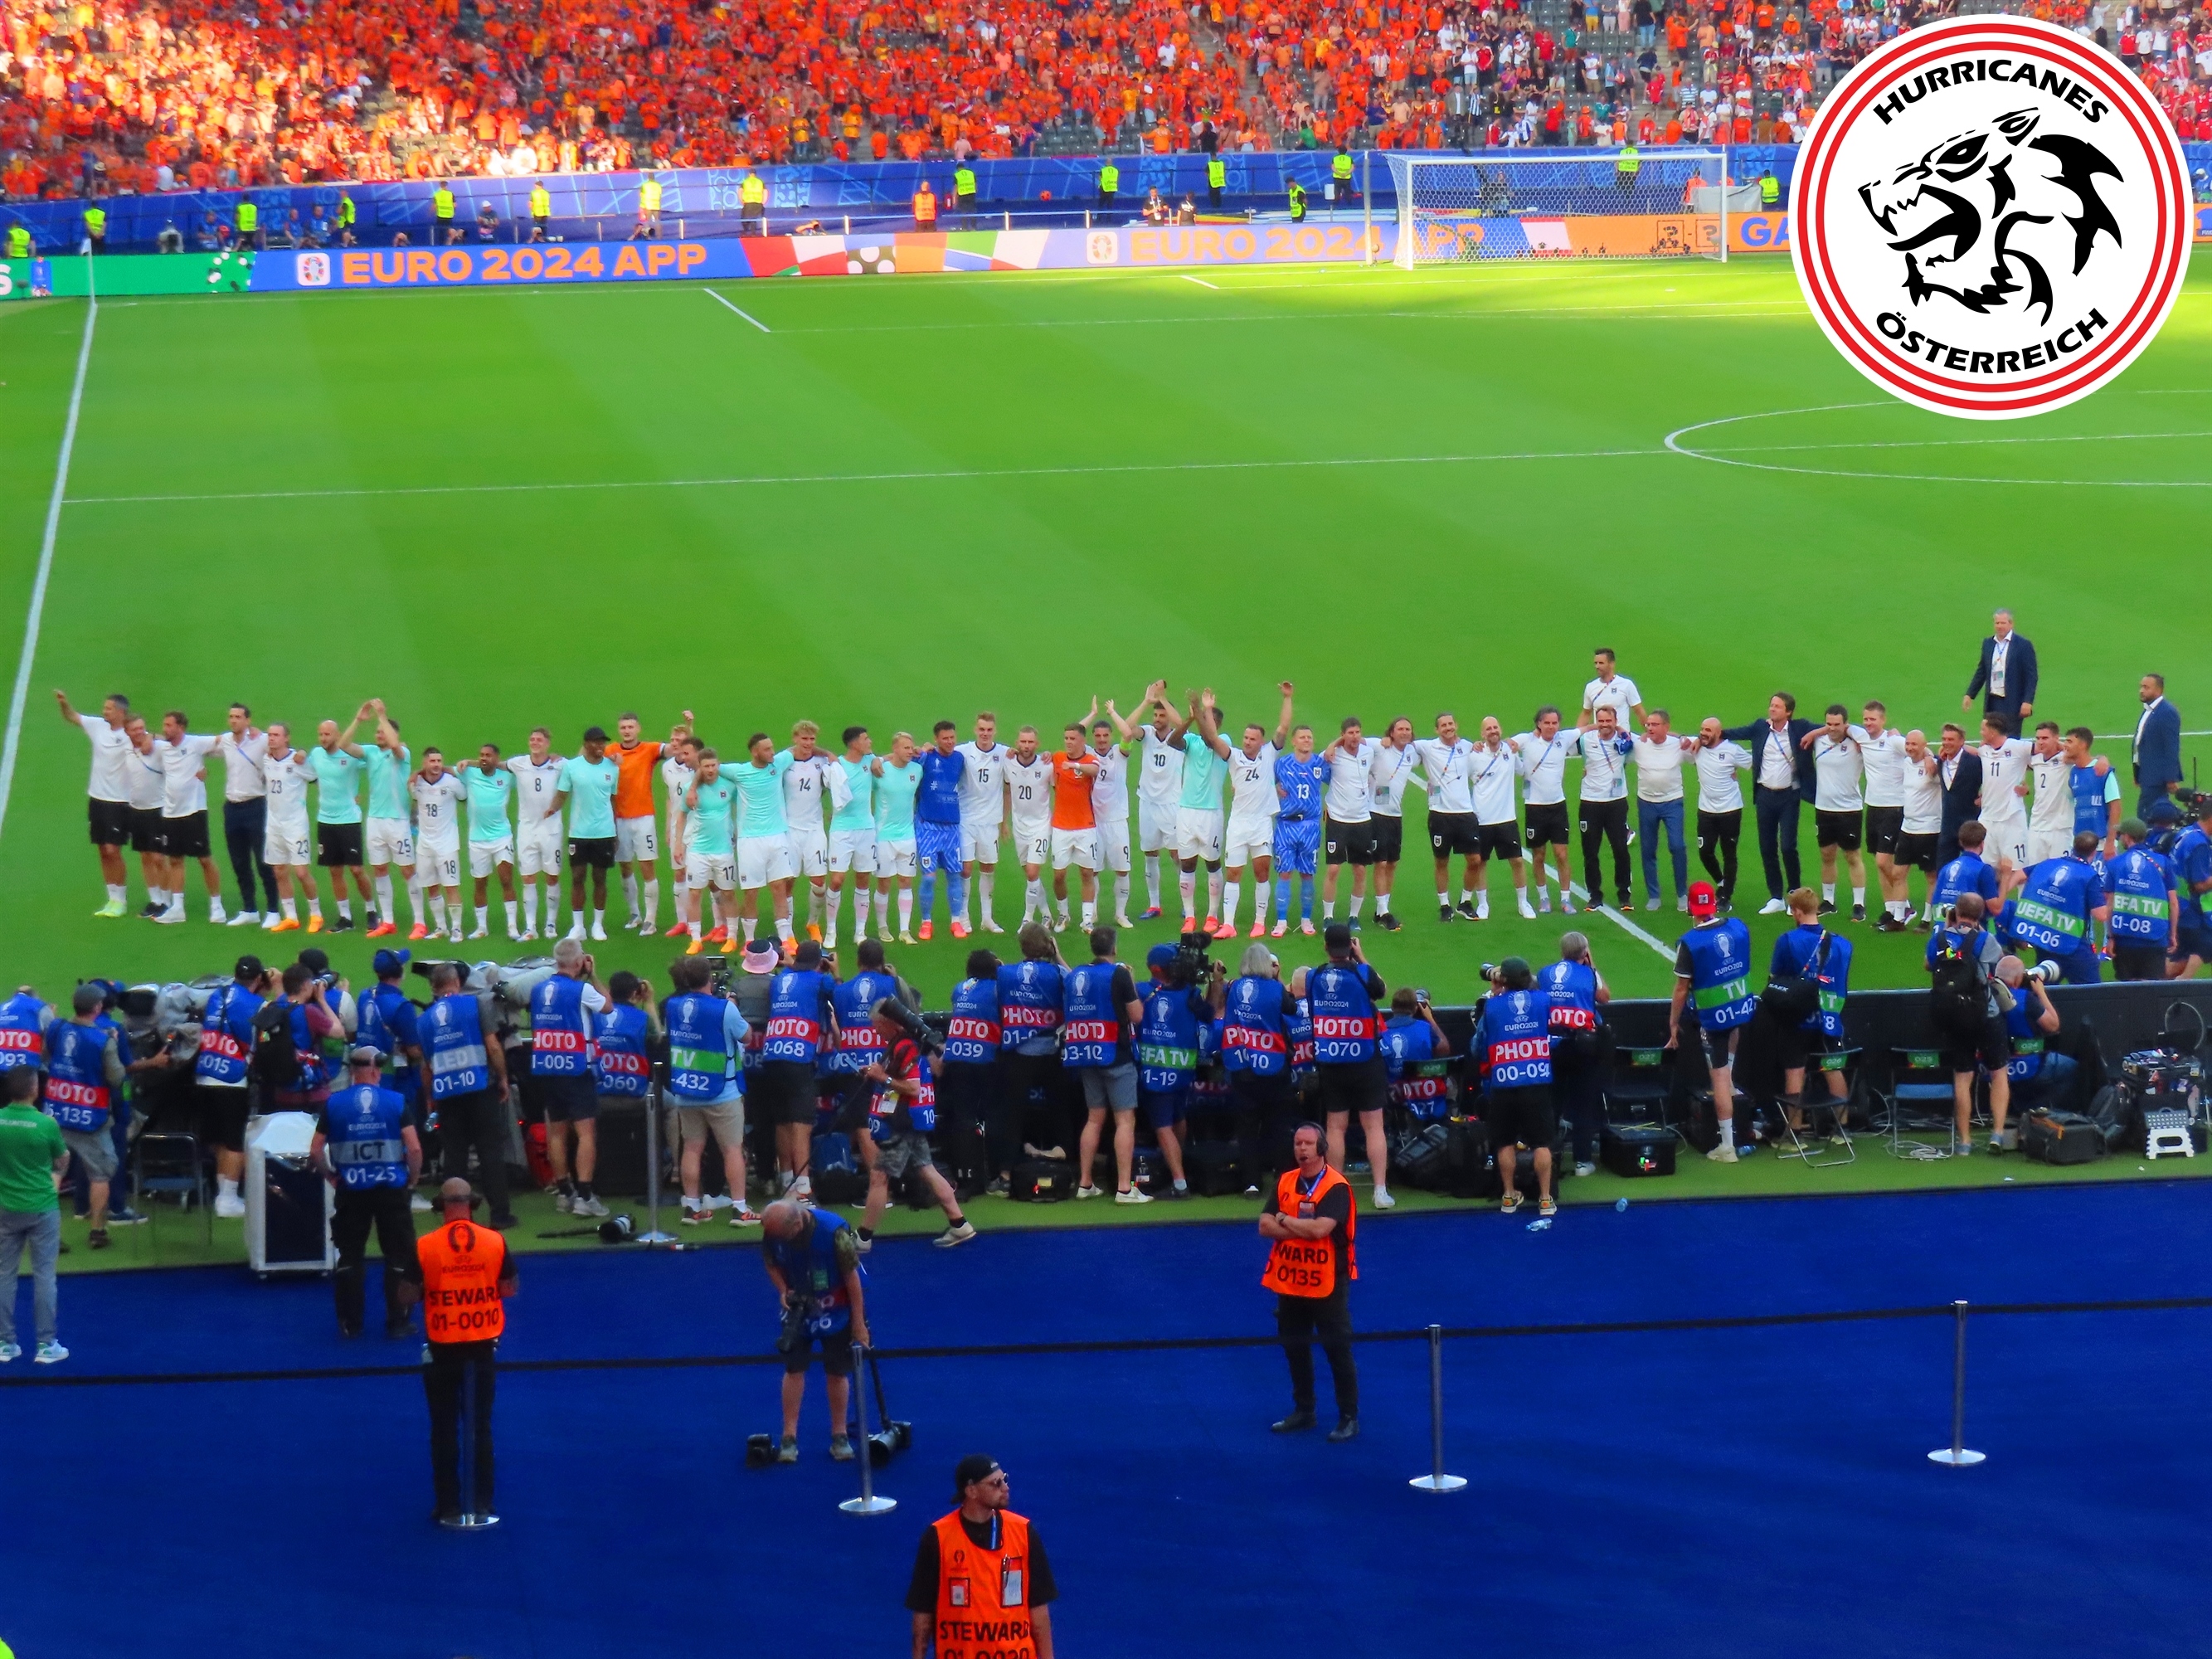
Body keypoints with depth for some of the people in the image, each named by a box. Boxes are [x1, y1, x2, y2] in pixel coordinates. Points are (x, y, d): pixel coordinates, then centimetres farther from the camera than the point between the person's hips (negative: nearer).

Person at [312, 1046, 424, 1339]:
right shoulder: (396, 1101, -6)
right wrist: (412, 1179, 3)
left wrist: (331, 1176, 12)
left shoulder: (334, 1103, -2)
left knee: (350, 1257, 12)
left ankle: (350, 1323, 14)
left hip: (351, 1191, 1)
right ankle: (396, 1323, 10)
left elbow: (315, 1152, -3)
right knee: (399, 1257, 9)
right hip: (391, 1189, -1)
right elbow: (414, 1148, -12)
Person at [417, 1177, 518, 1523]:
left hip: (442, 1349, -1)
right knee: (481, 1426, 11)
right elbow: (511, 1287, 4)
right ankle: (482, 1505, 13)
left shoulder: (424, 1246, -11)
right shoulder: (495, 1242, -7)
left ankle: (449, 1507, 9)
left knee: (444, 1429, 8)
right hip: (483, 1347, 1)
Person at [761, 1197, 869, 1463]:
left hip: (836, 1309, -2)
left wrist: (859, 1325, -15)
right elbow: (772, 1264, 2)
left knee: (838, 1371, 4)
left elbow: (852, 1277, -20)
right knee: (794, 1368, -1)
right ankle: (789, 1438, 6)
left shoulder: (833, 1230, -31)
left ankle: (839, 1436, 17)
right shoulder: (772, 1232, -20)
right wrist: (784, 1292, -18)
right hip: (798, 1308, 2)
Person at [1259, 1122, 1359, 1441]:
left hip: (1327, 1283, -6)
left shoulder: (1336, 1187, -12)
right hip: (1289, 1281, 6)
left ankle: (1349, 1418, 5)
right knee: (1295, 1348, 14)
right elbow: (1265, 1226, -4)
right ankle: (1303, 1412, 27)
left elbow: (1320, 1228, -24)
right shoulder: (1283, 1182, 5)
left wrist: (1284, 1220, -9)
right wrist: (1304, 1229, -17)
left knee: (1338, 1349, -1)